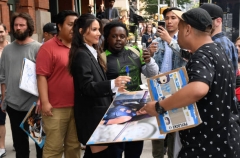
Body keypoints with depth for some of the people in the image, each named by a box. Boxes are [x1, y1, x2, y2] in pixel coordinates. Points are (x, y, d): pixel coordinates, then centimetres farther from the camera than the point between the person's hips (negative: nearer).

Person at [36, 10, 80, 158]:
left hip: (77, 106, 6)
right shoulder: (48, 48, -7)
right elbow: (42, 76, -10)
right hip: (56, 108, -5)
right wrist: (45, 102, -15)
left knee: (74, 145, 15)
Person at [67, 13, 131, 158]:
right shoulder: (81, 54, -15)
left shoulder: (93, 52, 14)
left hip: (99, 112, 10)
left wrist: (114, 89, 23)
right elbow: (87, 87, -25)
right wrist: (113, 84, -37)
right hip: (92, 115, -10)